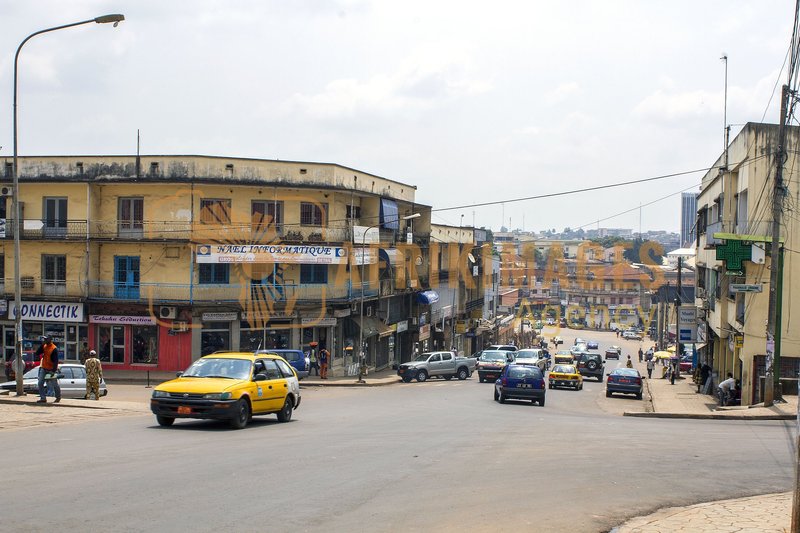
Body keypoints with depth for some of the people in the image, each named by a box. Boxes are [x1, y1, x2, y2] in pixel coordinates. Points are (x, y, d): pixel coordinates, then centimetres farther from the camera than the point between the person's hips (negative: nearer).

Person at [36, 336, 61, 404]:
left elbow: (56, 361, -18)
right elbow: (37, 353, -1)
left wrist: (53, 371, -24)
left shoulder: (54, 349, -16)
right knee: (40, 383, -5)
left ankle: (58, 397, 25)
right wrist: (42, 345, -10)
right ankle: (43, 398, -3)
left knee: (55, 384, 5)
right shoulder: (44, 346, 6)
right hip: (43, 368, 6)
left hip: (51, 369, -6)